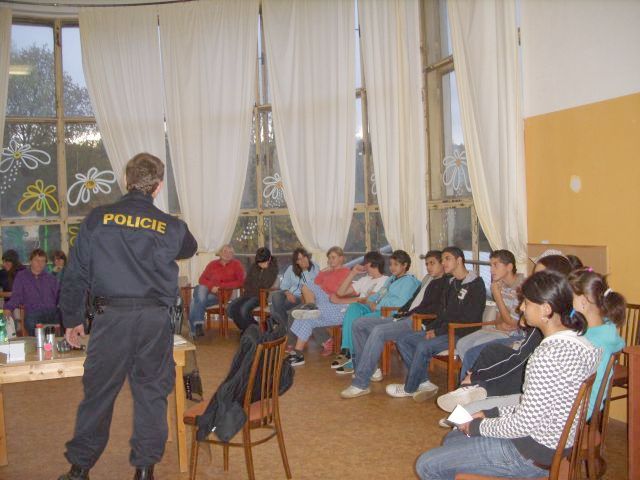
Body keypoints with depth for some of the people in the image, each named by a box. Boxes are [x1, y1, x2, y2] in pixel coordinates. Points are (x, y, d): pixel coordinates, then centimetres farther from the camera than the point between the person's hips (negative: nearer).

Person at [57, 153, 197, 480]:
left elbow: (75, 274, 3)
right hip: (155, 320, 0)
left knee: (98, 392, 11)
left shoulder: (98, 219, 0)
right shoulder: (171, 227, 0)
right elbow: (190, 249, 23)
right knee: (151, 393, 11)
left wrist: (72, 320, 13)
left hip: (111, 317, 0)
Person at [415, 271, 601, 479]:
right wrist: (492, 413, 6)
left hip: (536, 455, -10)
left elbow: (525, 423, -24)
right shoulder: (578, 340, 3)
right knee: (452, 437, 26)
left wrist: (479, 426, -8)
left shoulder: (548, 355, -28)